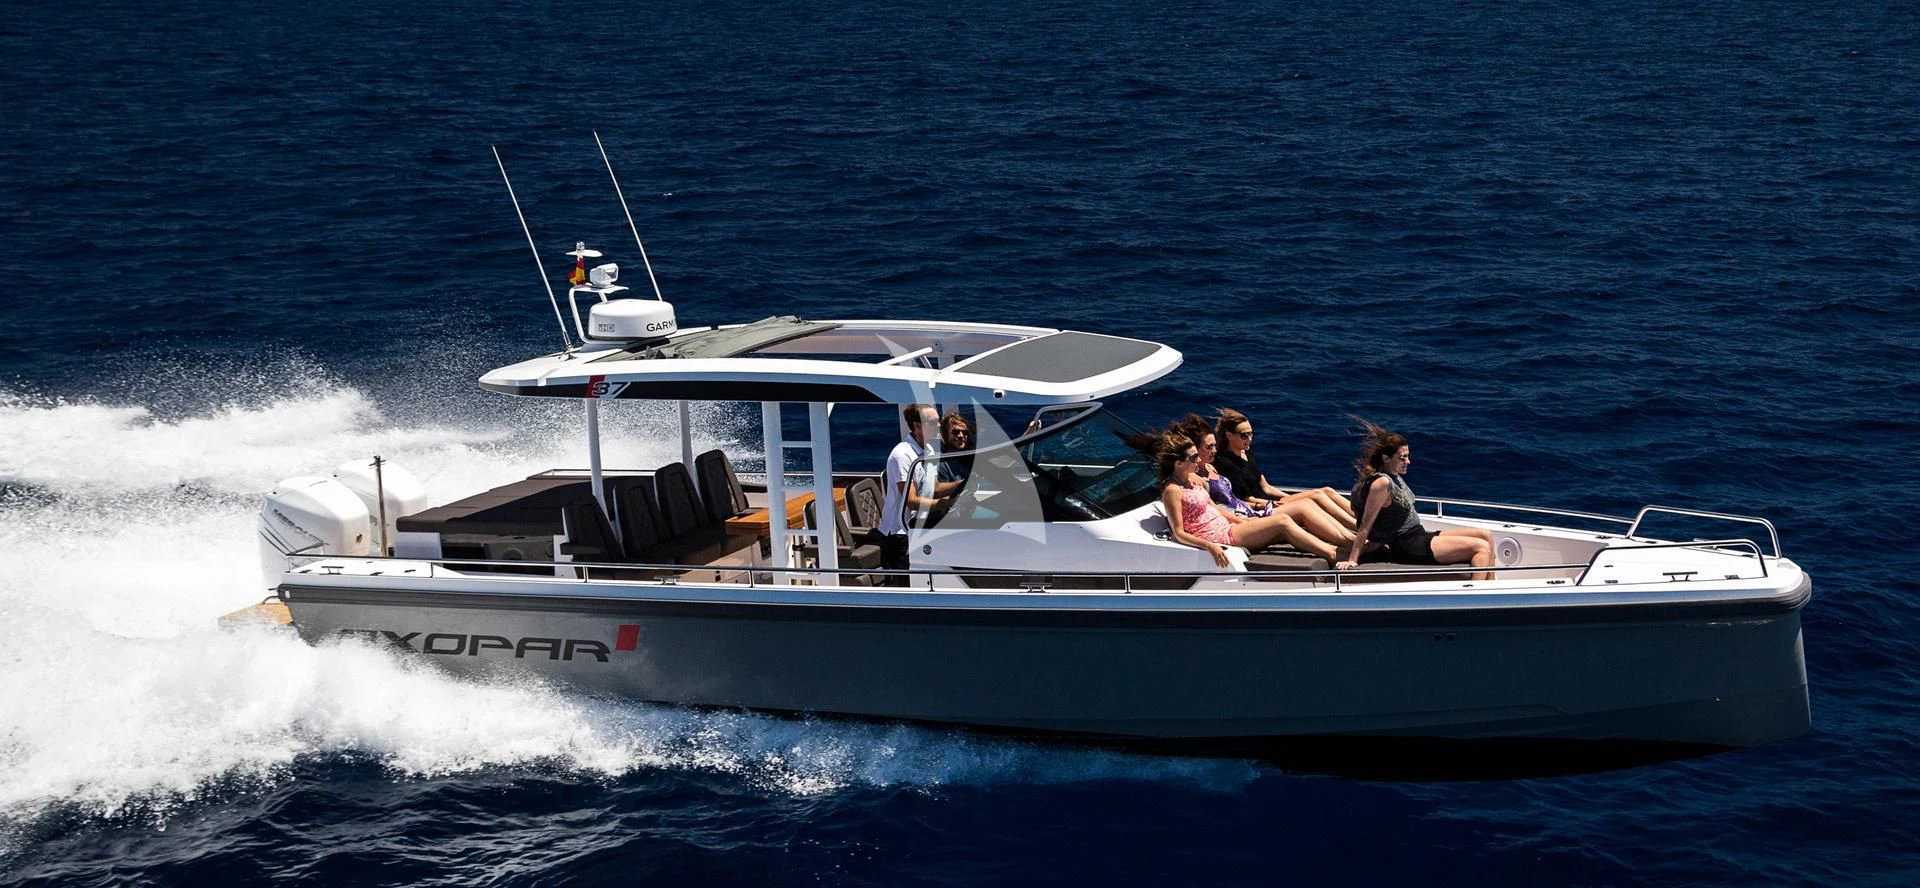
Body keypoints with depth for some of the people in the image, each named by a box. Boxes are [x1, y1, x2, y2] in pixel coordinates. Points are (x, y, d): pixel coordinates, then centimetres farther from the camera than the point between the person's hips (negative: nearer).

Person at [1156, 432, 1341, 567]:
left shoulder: (1191, 479, 13)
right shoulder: (1172, 491, -14)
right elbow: (1178, 533, -19)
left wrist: (1242, 521, 12)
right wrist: (1209, 546, -31)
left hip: (1227, 528, 9)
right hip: (1219, 539, -9)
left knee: (1285, 533, -5)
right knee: (1282, 522, -15)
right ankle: (1333, 556, -14)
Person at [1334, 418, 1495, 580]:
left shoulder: (1396, 477, 10)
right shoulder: (1381, 483, -18)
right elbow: (1365, 526, -17)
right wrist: (1352, 561, -15)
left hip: (1421, 536, 10)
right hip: (1409, 548, -10)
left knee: (1486, 535, 8)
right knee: (1481, 547, -16)